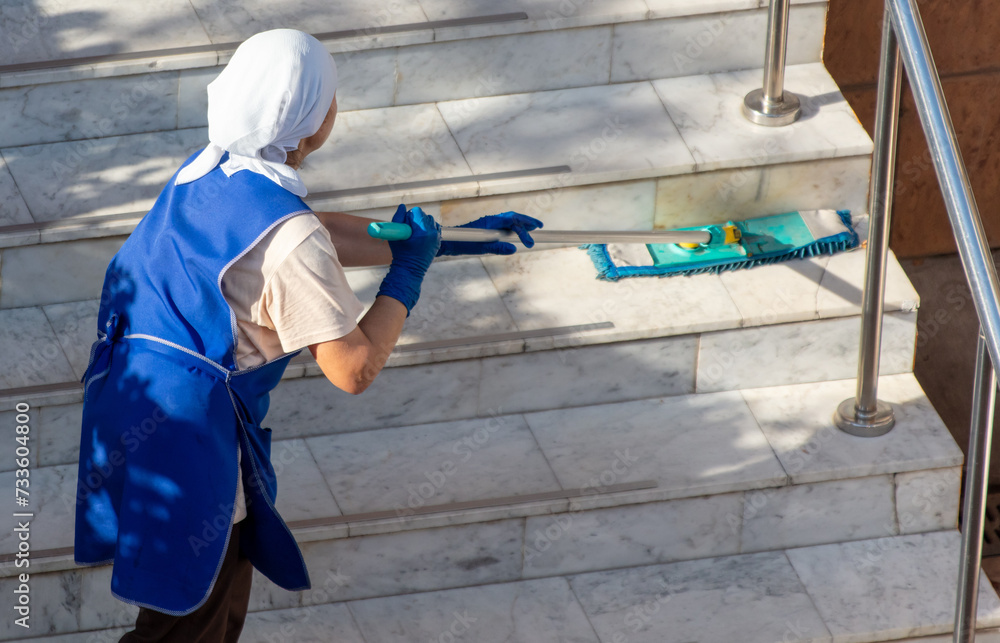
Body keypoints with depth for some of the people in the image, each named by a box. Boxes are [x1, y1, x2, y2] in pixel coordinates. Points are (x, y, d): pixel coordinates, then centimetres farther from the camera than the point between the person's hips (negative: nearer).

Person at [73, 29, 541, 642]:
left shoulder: (211, 169, 2)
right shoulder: (288, 241, -26)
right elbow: (354, 368, -19)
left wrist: (444, 240, 21)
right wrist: (408, 269, -6)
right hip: (182, 441, -9)